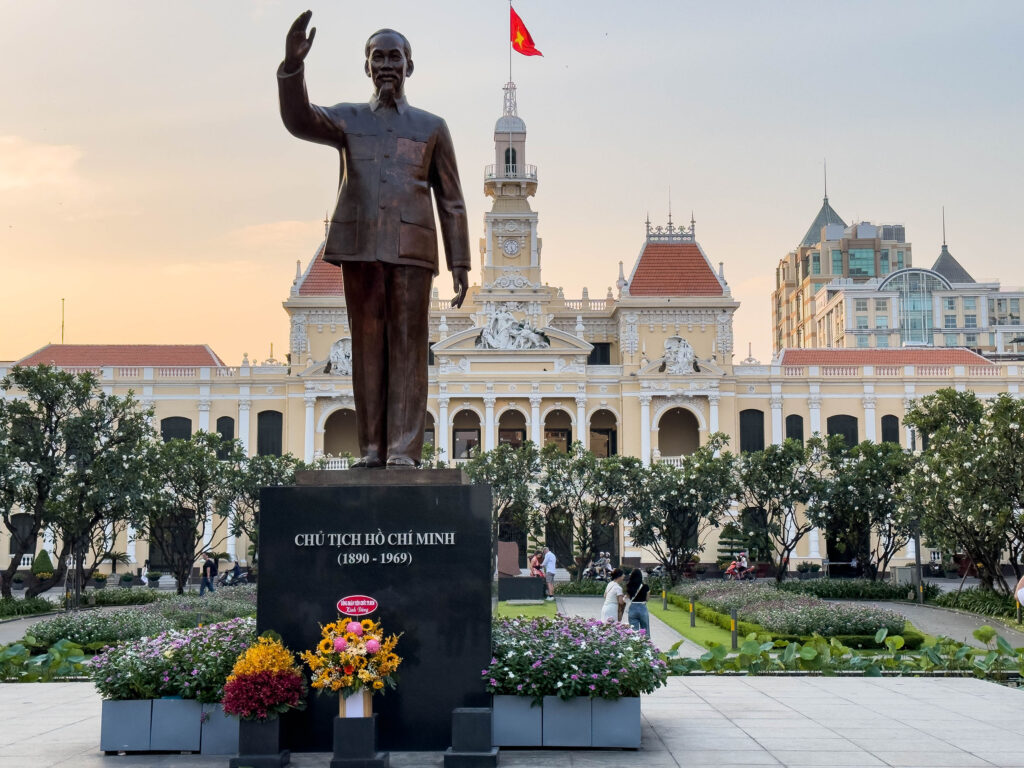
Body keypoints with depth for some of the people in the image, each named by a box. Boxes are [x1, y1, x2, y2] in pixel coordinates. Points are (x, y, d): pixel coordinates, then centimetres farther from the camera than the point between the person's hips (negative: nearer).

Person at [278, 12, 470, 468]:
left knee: (407, 346, -6)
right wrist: (292, 64, -22)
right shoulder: (347, 120, 16)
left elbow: (451, 202, 12)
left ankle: (403, 451, -8)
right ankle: (371, 450, 2)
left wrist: (459, 263, 3)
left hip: (411, 249, -1)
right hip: (360, 246, 1)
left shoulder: (432, 128, 15)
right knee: (367, 346, 0)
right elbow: (298, 120, -6)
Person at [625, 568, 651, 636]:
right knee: (645, 632, 10)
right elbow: (647, 599, 2)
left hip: (632, 609, 1)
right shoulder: (645, 587, -9)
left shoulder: (629, 587, -4)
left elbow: (628, 596, 7)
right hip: (643, 609, -1)